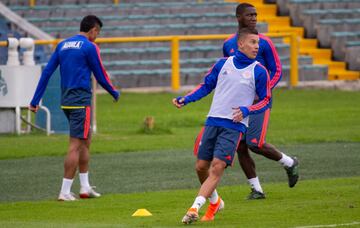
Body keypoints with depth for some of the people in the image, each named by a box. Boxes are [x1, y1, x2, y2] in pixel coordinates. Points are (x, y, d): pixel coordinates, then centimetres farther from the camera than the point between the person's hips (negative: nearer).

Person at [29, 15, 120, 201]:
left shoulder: (63, 45, 12)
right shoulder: (89, 47, -8)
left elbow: (47, 72, 9)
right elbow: (100, 75, -3)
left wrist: (35, 100, 10)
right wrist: (115, 93, 14)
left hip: (66, 101, 8)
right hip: (81, 101, -8)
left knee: (86, 142, 18)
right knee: (76, 145, -6)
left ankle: (85, 187, 20)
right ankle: (65, 192, -9)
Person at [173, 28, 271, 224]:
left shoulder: (259, 72, 0)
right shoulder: (223, 64, 8)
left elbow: (265, 100, 4)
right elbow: (206, 86, 16)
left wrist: (247, 110, -13)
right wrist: (186, 99, 3)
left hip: (234, 126, -3)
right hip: (213, 121, 3)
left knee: (217, 167, -17)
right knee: (201, 166, 6)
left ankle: (194, 208, -21)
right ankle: (214, 201, 30)